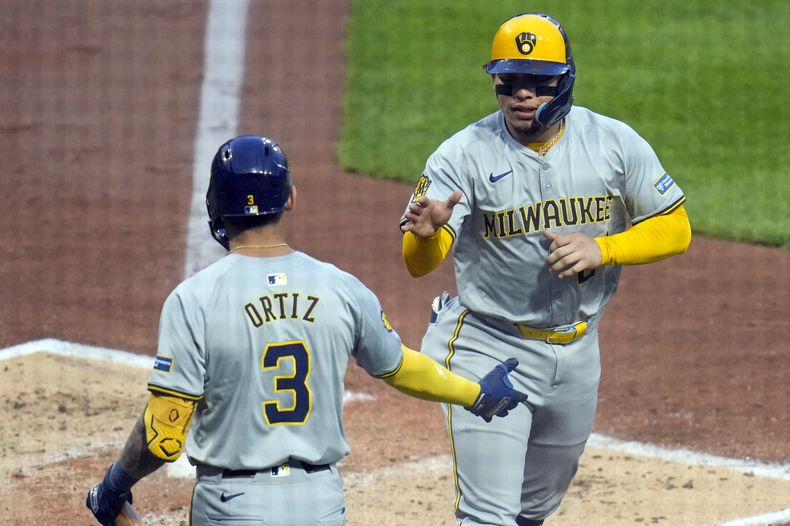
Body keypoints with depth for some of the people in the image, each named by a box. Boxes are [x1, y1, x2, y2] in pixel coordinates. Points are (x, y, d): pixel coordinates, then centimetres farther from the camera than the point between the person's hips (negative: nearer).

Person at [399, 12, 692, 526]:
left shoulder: (615, 142, -6)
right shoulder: (463, 154, -15)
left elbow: (675, 229, -1)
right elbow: (419, 263, -24)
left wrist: (601, 249, -18)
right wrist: (426, 231, -48)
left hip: (578, 351, 4)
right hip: (488, 349, -4)